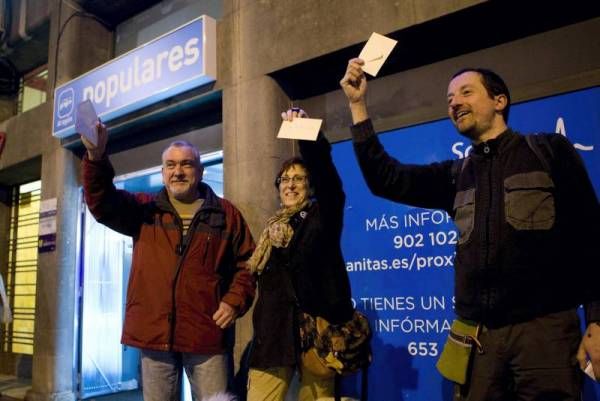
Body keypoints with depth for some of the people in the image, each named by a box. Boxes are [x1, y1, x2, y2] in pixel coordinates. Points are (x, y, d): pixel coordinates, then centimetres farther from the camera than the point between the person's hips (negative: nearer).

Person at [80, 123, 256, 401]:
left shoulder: (226, 214, 7)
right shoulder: (144, 209, 10)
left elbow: (247, 262, 9)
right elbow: (102, 204, -5)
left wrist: (235, 301, -6)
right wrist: (96, 157, -20)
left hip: (206, 333, -1)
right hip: (154, 332, 2)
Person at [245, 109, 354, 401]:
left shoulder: (323, 215, 3)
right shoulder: (273, 229, 17)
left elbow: (323, 165, -15)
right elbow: (265, 286, 17)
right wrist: (260, 332, 11)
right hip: (274, 332, 4)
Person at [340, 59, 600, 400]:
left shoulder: (550, 151, 4)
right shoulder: (456, 175, 13)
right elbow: (385, 178, 7)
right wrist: (358, 105, 2)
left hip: (545, 328, -3)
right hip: (477, 334, 4)